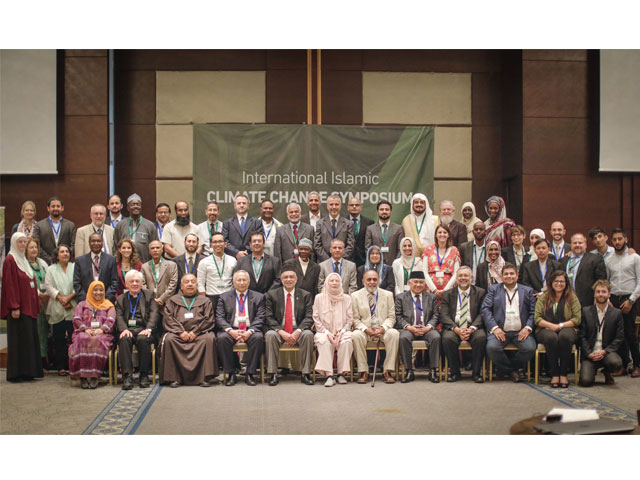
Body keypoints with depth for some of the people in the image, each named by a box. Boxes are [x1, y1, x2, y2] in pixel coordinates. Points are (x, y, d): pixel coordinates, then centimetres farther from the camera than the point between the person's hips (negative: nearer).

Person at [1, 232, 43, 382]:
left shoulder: (24, 260, 18)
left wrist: (35, 304, 15)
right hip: (18, 307, -8)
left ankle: (27, 372, 11)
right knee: (18, 340, -5)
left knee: (29, 339, 7)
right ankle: (15, 373, -1)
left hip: (28, 306, 8)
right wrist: (14, 307, -20)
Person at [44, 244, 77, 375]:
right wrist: (60, 298, -10)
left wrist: (69, 297, -11)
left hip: (73, 309, -1)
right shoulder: (51, 269, 12)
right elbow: (49, 287, 2)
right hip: (57, 309, 1)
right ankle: (60, 367, 7)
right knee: (59, 339, 1)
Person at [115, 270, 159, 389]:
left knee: (143, 339, -35)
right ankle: (127, 376, -34)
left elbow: (154, 313, 4)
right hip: (128, 329, 1)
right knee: (124, 339, -33)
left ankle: (144, 375, -25)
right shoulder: (120, 299, 22)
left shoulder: (149, 295, 18)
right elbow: (119, 317, 8)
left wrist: (149, 329, -14)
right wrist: (124, 329, -14)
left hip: (143, 330, -1)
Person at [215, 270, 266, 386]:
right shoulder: (224, 297, 13)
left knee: (258, 337, -33)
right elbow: (219, 318, 3)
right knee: (222, 338, -32)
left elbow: (260, 318, 2)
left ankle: (250, 374, -21)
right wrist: (230, 330, -16)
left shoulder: (258, 297, 12)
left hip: (250, 330, 0)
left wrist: (250, 331, -17)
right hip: (231, 330, 0)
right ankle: (230, 374, -19)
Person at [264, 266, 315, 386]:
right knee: (270, 335, -32)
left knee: (308, 334, -31)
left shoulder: (305, 295, 9)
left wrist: (297, 332, -19)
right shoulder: (271, 295, 7)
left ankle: (305, 374, -24)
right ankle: (273, 374, -26)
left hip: (298, 332, 0)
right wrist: (281, 332, -18)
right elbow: (269, 318, -1)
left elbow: (309, 317, -1)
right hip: (279, 331, 0)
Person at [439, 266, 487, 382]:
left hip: (473, 328, 0)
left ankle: (476, 373, -17)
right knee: (447, 338, -31)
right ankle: (455, 372, -14)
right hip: (453, 328, 0)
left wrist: (471, 328, -17)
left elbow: (482, 314, 0)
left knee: (481, 337, -32)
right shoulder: (447, 294, 11)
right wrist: (456, 329, -17)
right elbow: (444, 315, 1)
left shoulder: (480, 292, 10)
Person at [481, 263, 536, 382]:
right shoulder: (493, 289, 14)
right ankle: (511, 370, -3)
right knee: (491, 347, -29)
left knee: (530, 348, -27)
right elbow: (485, 309, 2)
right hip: (500, 331, -1)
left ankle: (512, 367, 3)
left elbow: (533, 312, 8)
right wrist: (494, 328, -11)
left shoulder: (527, 291, 16)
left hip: (520, 332, 1)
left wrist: (527, 328, -9)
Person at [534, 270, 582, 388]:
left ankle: (563, 374, -28)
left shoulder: (572, 297, 12)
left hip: (567, 329, 0)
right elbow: (537, 318, 4)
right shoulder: (543, 297, 13)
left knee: (565, 336, -37)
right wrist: (552, 325, -13)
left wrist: (561, 325, -10)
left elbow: (577, 319, 3)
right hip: (546, 329, 0)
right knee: (551, 337, -36)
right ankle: (554, 374, -28)